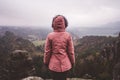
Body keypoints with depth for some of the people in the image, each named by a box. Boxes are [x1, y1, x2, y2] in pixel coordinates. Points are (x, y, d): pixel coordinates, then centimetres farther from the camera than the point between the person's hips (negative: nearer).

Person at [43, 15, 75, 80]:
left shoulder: (50, 36, -11)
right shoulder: (68, 35, -10)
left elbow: (47, 51, -4)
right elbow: (71, 51, -4)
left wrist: (46, 62, 11)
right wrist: (72, 62, 11)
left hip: (54, 64, 0)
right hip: (65, 64, 0)